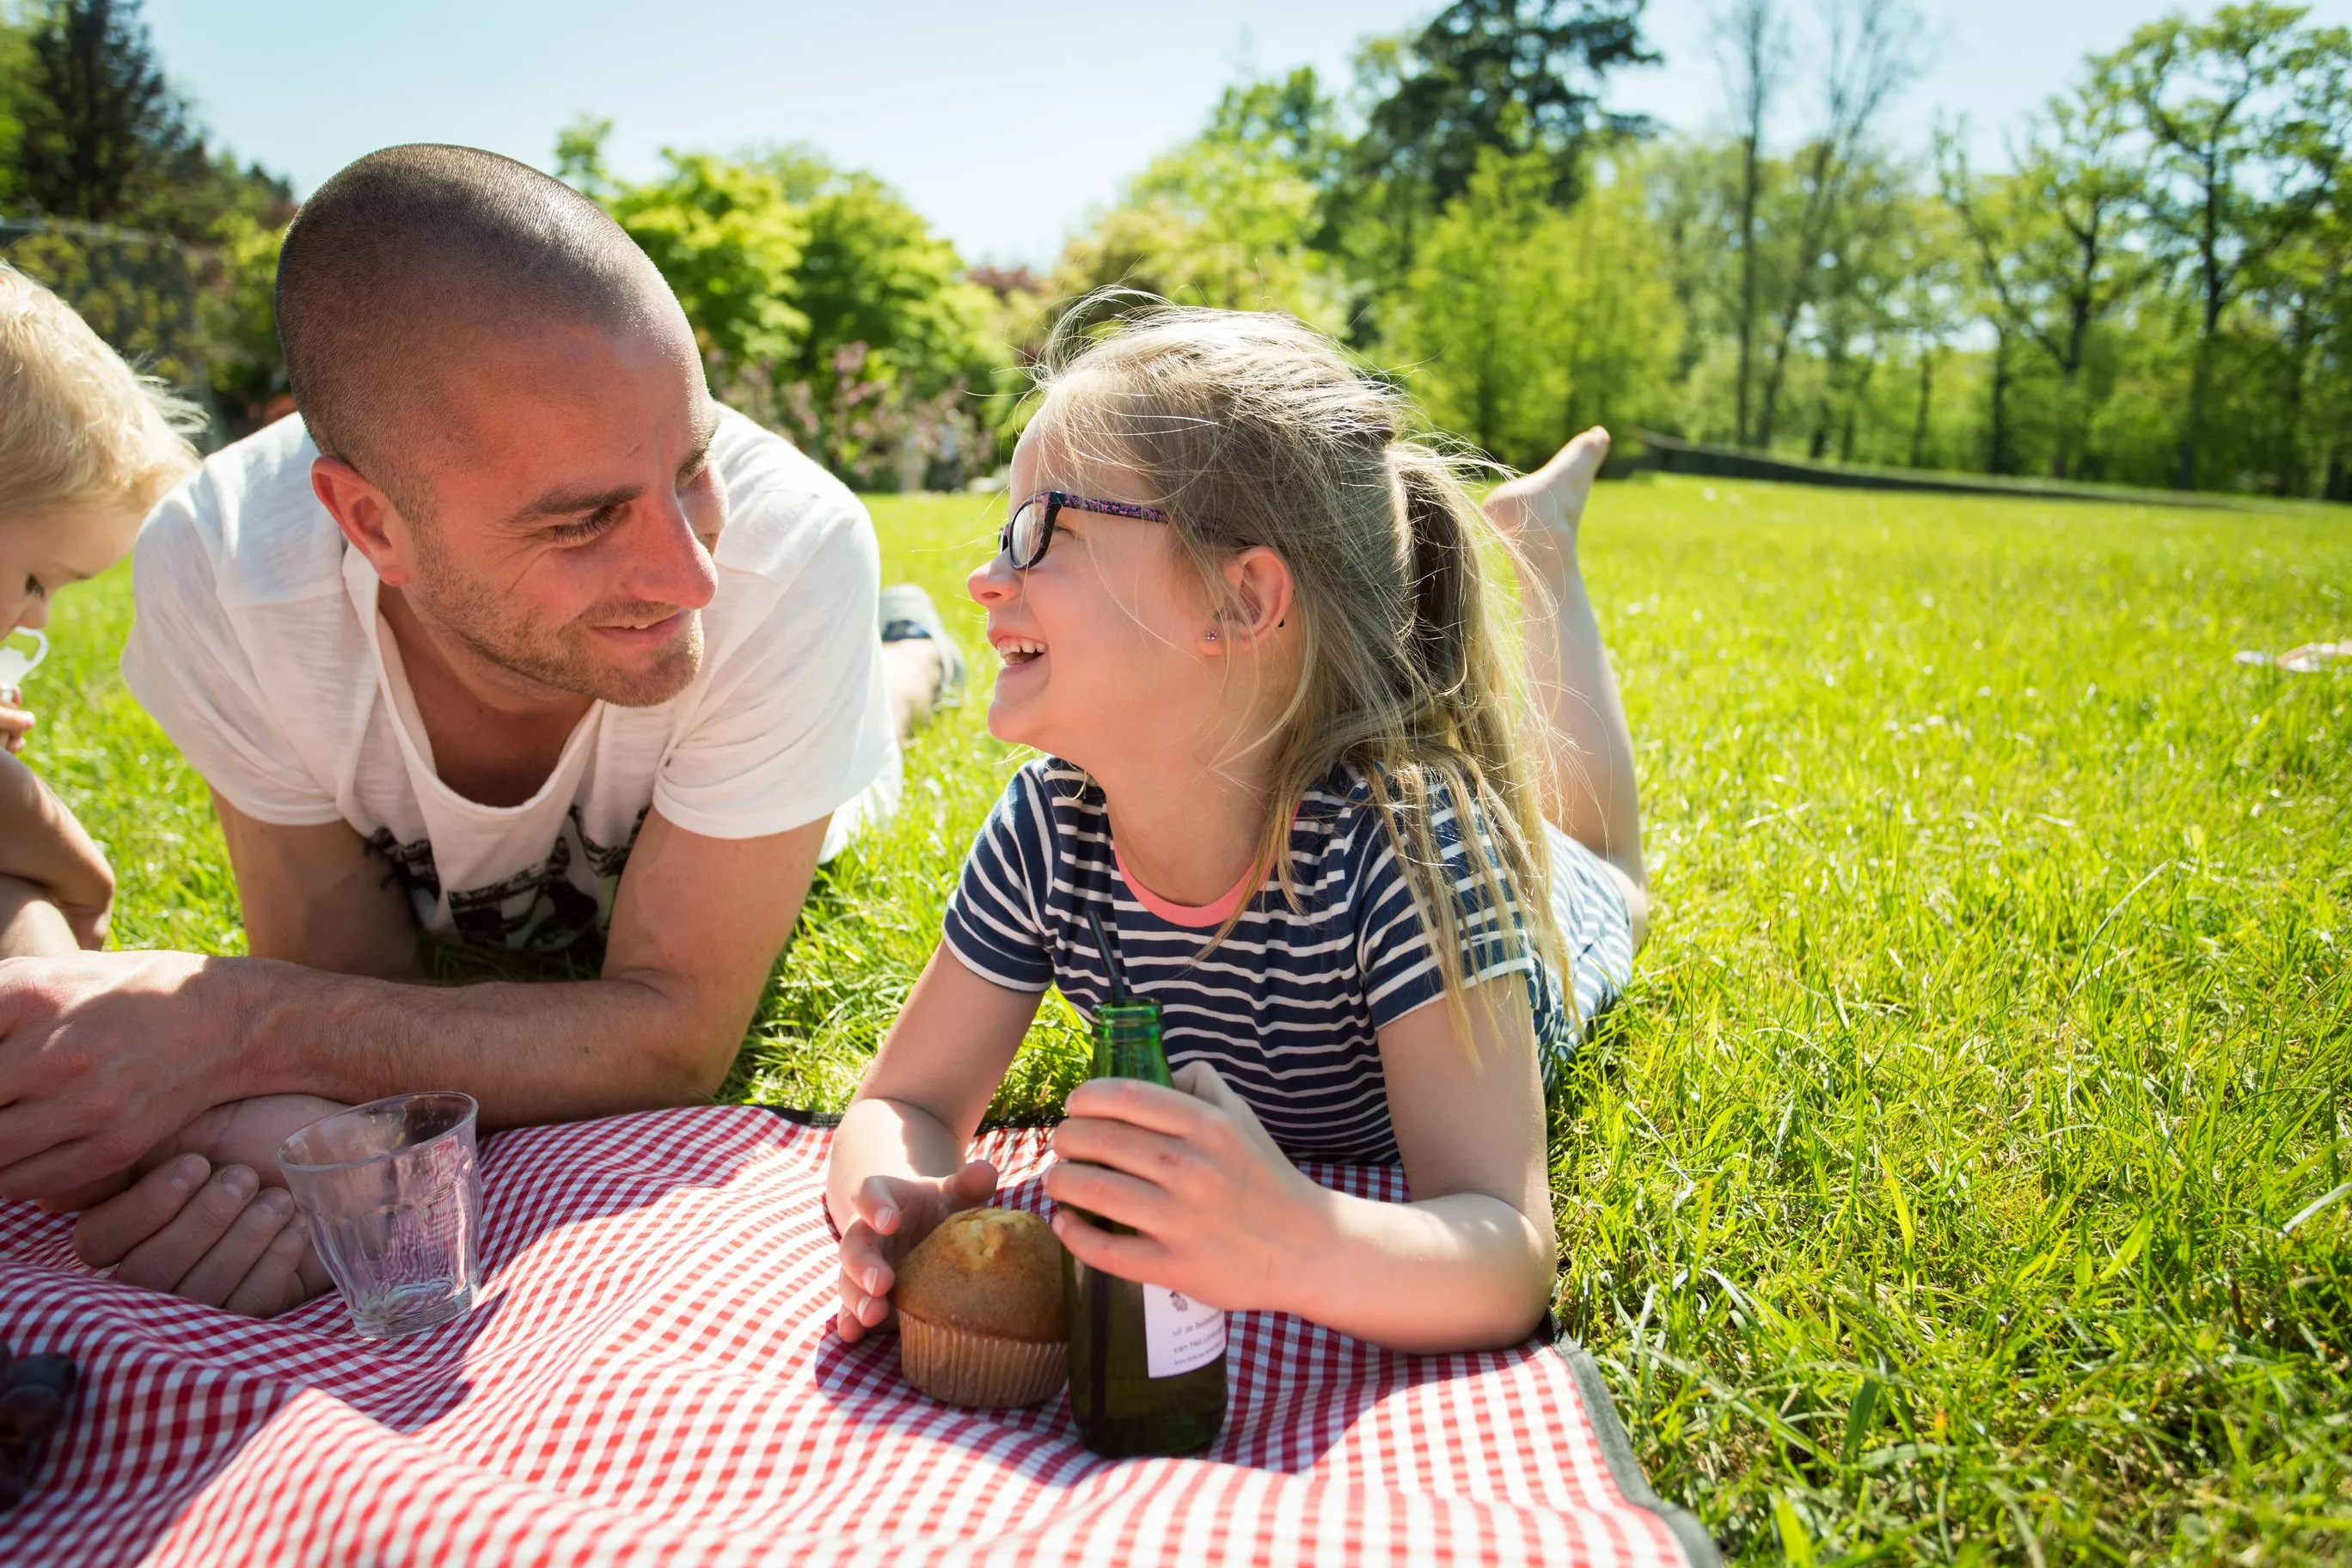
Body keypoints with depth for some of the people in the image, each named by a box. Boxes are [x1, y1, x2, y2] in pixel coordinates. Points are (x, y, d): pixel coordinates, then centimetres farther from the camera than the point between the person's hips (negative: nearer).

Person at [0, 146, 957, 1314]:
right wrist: (284, 1123, -54)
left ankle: (900, 655, 58)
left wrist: (243, 1020, -50)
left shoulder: (794, 550, -47)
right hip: (445, 890, 2)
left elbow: (676, 1039, -40)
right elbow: (349, 988, -30)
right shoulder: (218, 571, -41)